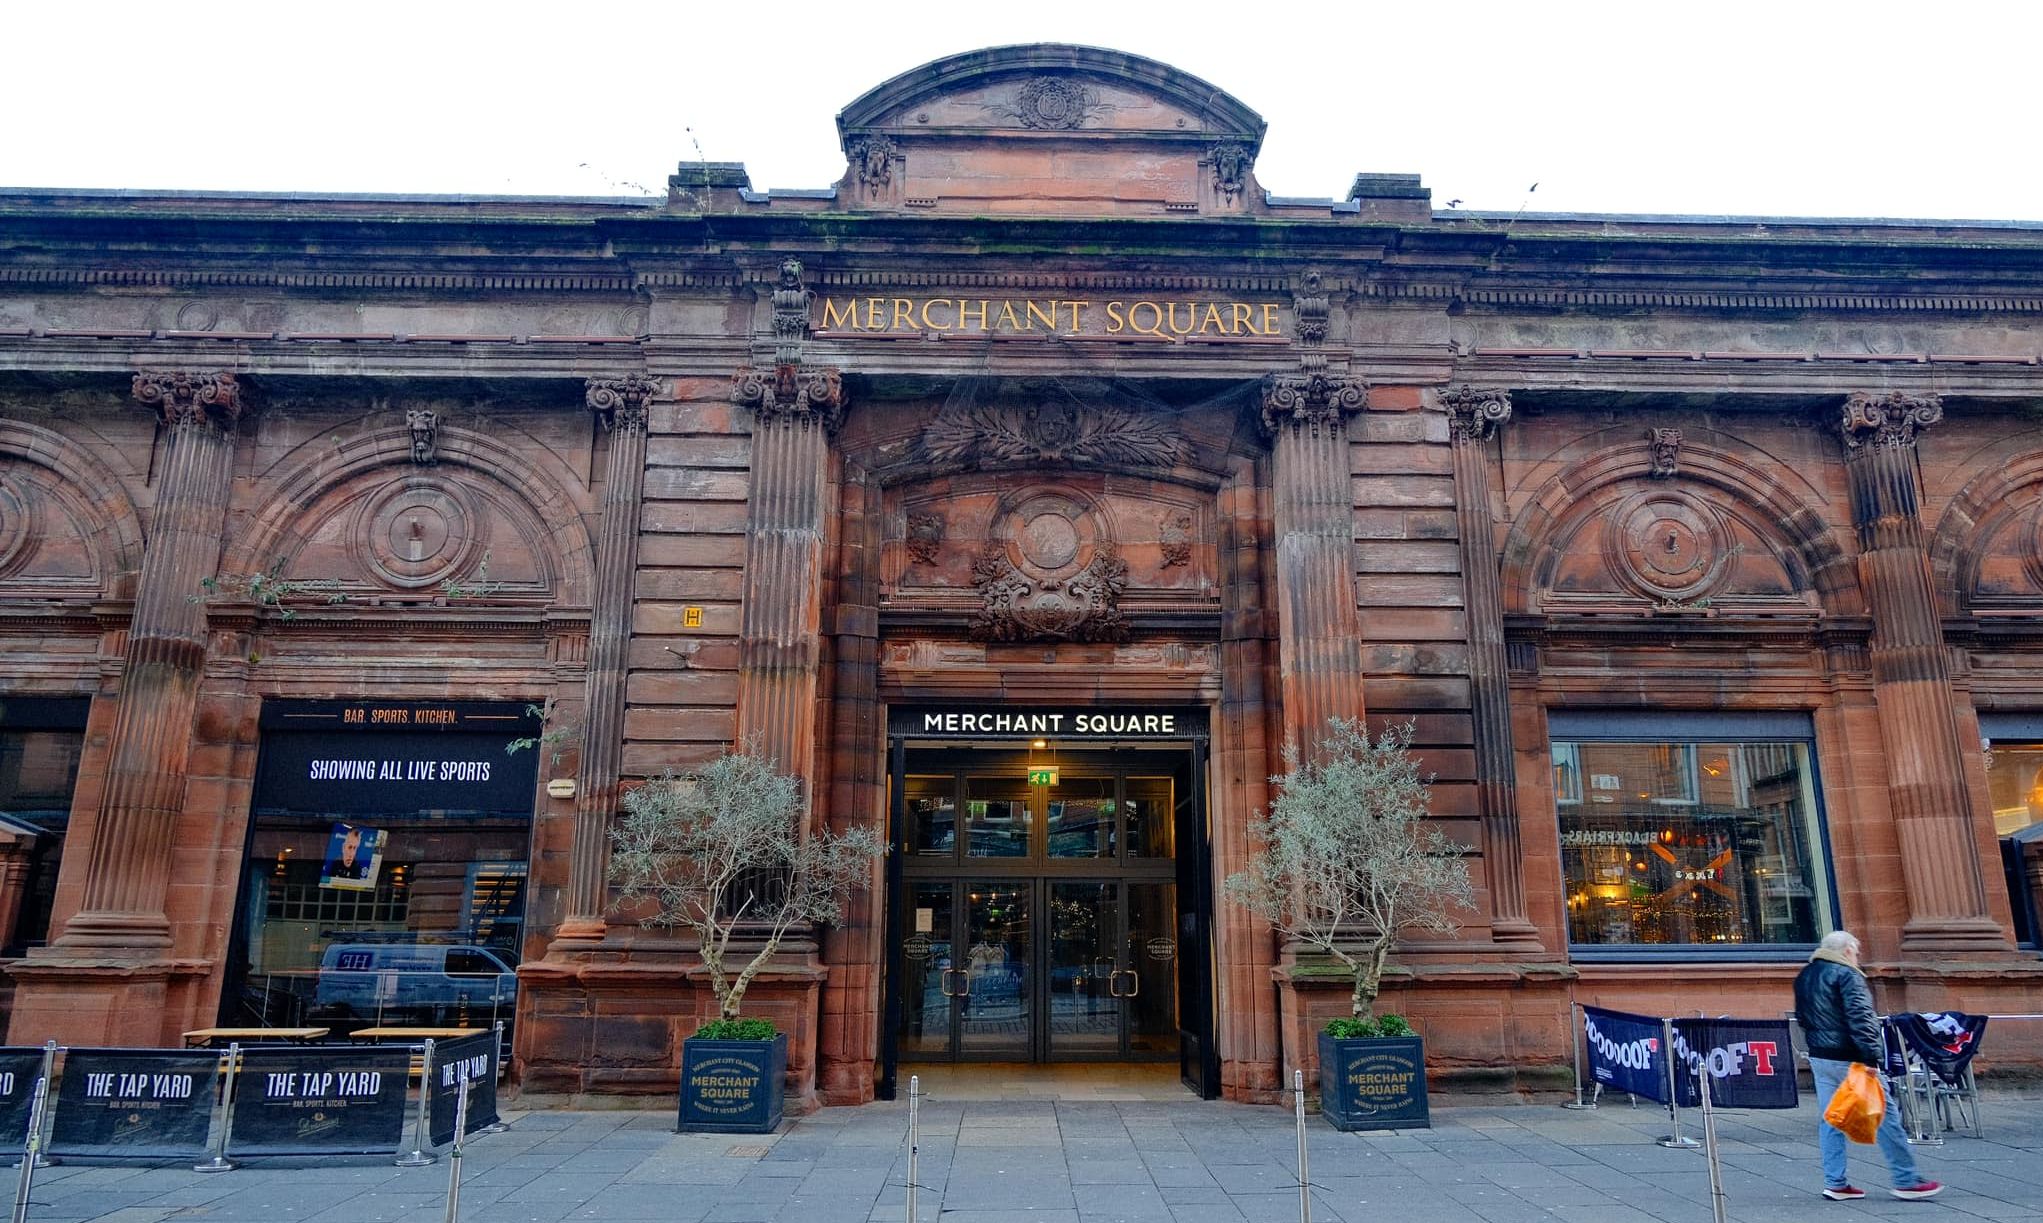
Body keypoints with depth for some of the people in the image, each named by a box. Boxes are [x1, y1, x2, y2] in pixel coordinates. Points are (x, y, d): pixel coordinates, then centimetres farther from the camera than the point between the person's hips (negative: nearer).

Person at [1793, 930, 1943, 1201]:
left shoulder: (1804, 977, 15)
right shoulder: (1846, 975, -11)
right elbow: (1860, 1019, -20)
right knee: (1885, 1116, 3)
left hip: (1819, 1057, 8)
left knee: (1830, 1120, 8)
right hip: (1847, 1059, -8)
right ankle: (1906, 1181, 9)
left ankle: (1835, 1183, 8)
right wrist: (1871, 1058, -22)